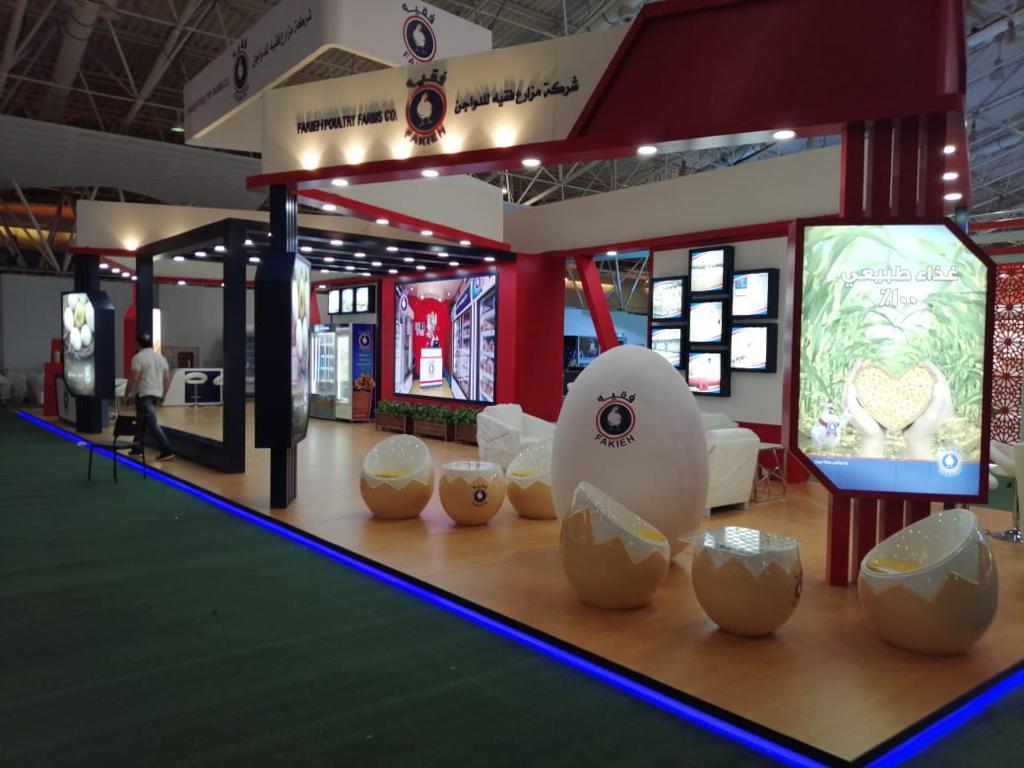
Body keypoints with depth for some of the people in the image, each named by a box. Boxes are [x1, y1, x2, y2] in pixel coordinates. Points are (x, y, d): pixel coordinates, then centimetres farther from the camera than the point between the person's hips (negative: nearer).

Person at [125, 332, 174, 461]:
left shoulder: (138, 357, -10)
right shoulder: (161, 358, 10)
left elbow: (134, 379, -16)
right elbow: (167, 379, 9)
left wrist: (127, 393, -5)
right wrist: (163, 394, 19)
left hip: (144, 394, -7)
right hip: (156, 393, 8)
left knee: (152, 423, -10)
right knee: (141, 421, 19)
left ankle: (166, 450, -17)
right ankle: (137, 449, 23)